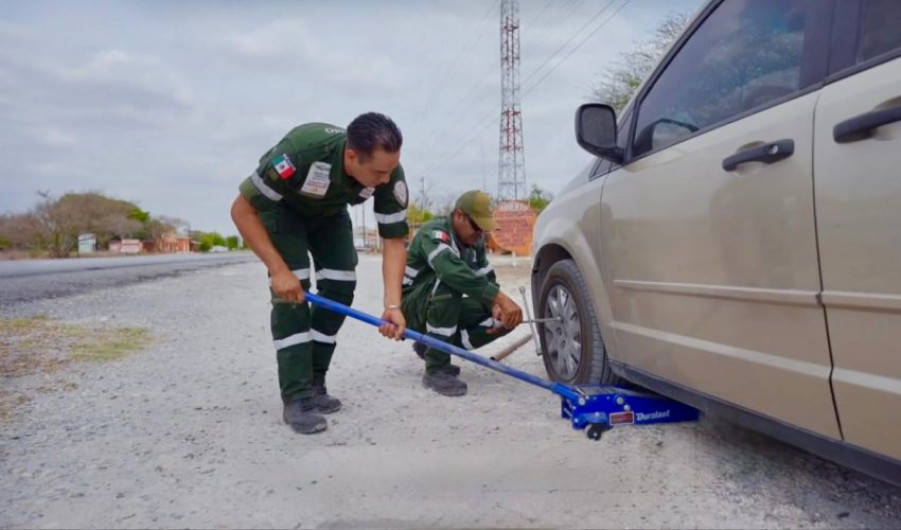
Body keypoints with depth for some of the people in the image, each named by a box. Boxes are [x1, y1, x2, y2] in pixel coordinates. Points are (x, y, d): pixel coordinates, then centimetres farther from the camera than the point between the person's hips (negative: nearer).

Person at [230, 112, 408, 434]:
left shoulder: (389, 172, -30)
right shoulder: (300, 151, -43)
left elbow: (394, 241, -22)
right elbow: (242, 210, -30)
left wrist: (393, 305, -34)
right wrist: (278, 270, -33)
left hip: (329, 212, 4)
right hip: (280, 207, -4)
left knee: (340, 287, -7)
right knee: (290, 291, -18)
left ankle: (314, 384, 9)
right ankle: (296, 397, -11)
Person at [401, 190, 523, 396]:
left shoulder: (475, 241, 2)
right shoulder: (434, 234, -24)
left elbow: (487, 278, 4)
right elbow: (453, 272, -43)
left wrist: (496, 306, -19)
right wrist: (500, 298, -51)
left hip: (446, 309, 8)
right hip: (412, 310, -8)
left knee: (504, 319, -8)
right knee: (449, 283, -37)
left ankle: (431, 345, 4)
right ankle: (436, 369, -27)